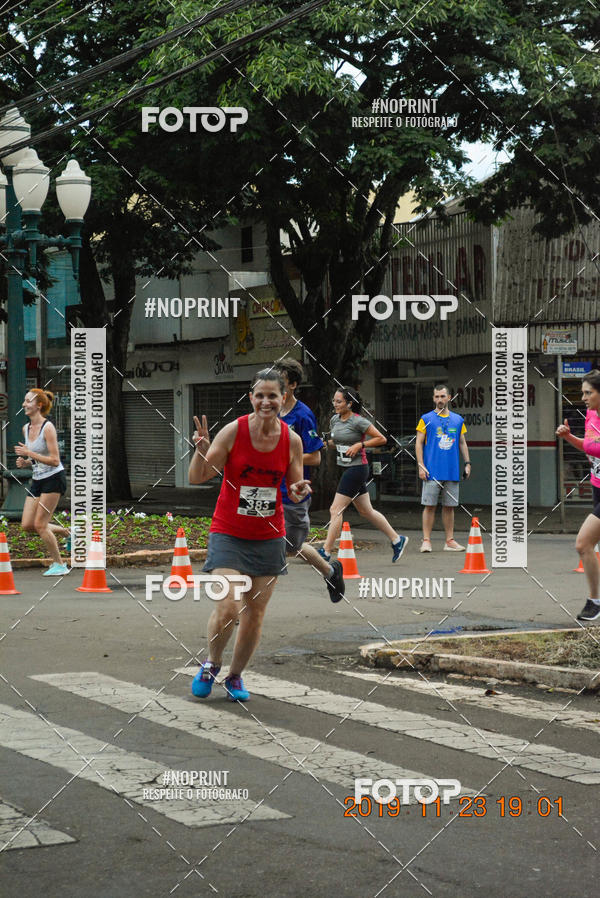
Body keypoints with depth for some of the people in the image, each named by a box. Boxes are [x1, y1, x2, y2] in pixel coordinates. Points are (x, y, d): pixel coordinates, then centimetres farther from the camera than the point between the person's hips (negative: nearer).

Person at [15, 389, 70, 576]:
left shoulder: (48, 428, -16)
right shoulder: (26, 428, 8)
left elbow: (55, 461, -20)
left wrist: (29, 453, -23)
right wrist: (24, 462, -1)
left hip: (53, 479, -8)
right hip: (37, 480, 8)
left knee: (40, 525, -8)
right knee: (27, 525, 3)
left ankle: (59, 565, 7)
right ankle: (66, 532, 24)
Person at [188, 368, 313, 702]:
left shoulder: (292, 440, -2)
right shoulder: (234, 431, -11)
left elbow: (295, 491, 8)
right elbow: (197, 478, -9)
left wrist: (299, 492, -15)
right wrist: (202, 450, -28)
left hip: (268, 537, 3)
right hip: (229, 533, -3)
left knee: (255, 615, 5)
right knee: (227, 609, -15)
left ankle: (236, 676, 27)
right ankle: (212, 665, 13)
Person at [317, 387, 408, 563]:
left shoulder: (358, 421, -14)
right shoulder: (334, 420, 8)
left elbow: (381, 439, -10)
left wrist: (359, 445, -18)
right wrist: (325, 442, 2)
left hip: (357, 468, -9)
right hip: (346, 469, 9)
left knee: (335, 510, -10)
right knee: (366, 511, 14)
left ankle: (326, 551, -7)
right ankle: (397, 540, 26)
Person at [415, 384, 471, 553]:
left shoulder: (458, 420, 12)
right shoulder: (426, 419, 2)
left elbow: (462, 443, 18)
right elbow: (419, 444, 1)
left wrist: (467, 463, 8)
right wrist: (421, 466, -8)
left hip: (452, 472, 3)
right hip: (432, 472, -3)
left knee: (449, 506, 7)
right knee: (429, 506, -5)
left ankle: (450, 540, 11)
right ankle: (426, 541, -2)